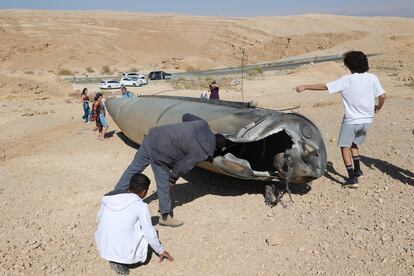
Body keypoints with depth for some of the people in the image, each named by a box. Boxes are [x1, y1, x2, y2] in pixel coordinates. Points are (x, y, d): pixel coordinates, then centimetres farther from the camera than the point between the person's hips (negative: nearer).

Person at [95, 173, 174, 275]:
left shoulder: (108, 197, 2)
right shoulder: (141, 206, -11)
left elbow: (99, 218, 15)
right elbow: (149, 232, -6)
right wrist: (160, 251, 10)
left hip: (103, 249, 6)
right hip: (124, 252, -5)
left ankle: (113, 259, 9)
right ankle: (121, 262, 3)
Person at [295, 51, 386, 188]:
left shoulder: (346, 80, -12)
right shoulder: (372, 78, 0)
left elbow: (324, 86, -12)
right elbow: (382, 96, -2)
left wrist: (305, 87, -5)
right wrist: (378, 107, 18)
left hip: (351, 120, -5)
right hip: (367, 120, 6)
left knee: (345, 147, 7)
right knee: (354, 144, 26)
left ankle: (352, 178, 2)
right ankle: (357, 170, 28)